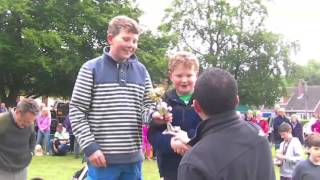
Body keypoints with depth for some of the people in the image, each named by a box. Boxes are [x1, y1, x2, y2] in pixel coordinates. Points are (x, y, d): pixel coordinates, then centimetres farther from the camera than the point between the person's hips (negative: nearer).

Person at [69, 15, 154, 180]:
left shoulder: (141, 71, 9)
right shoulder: (91, 69, -3)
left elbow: (147, 106, 13)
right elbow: (76, 111, -4)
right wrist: (90, 146, -11)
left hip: (133, 158, 4)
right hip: (102, 157, -4)